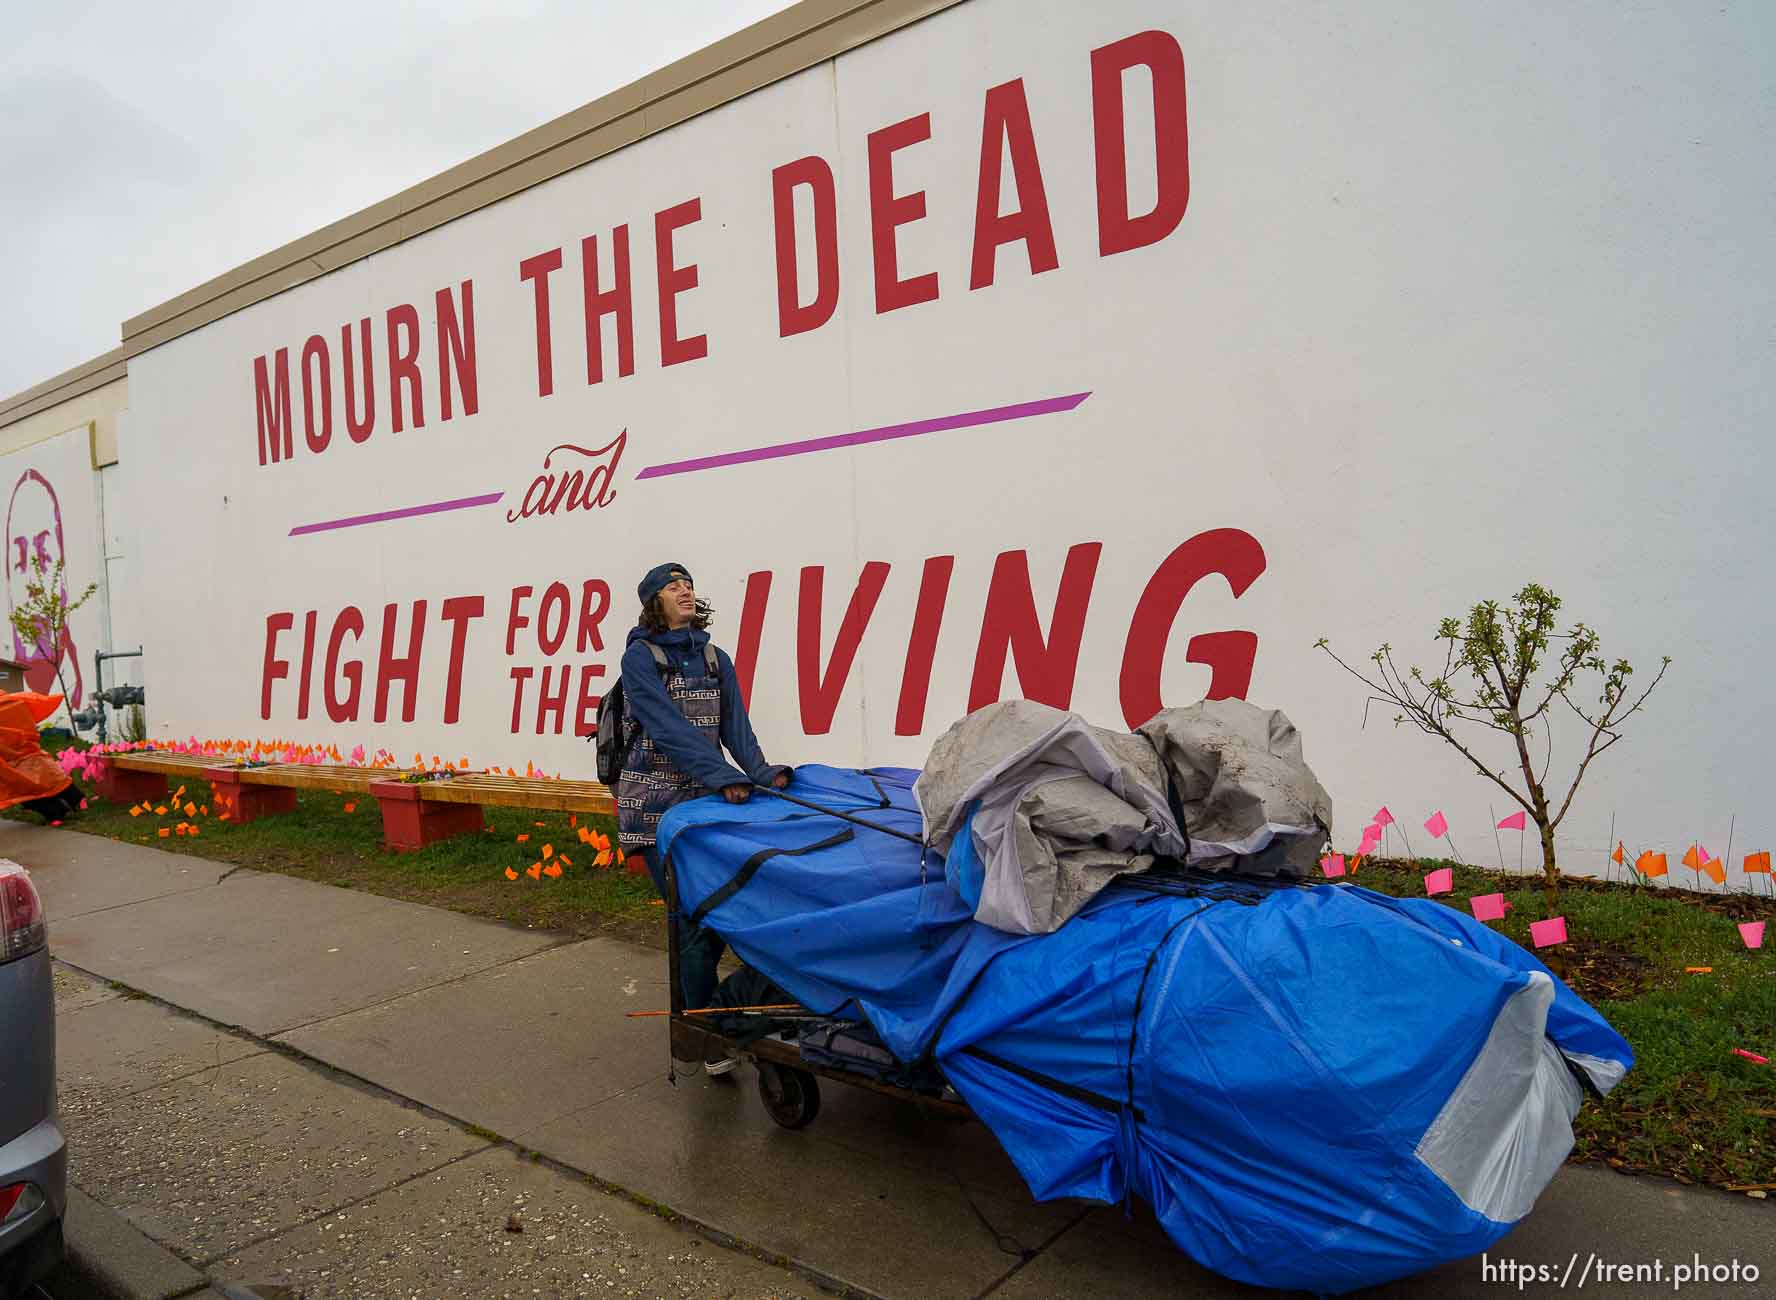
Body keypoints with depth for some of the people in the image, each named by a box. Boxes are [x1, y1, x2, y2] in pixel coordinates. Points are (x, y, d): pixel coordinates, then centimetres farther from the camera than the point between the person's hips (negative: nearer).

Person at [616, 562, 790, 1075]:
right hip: (656, 802, -5)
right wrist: (725, 776, -28)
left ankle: (693, 997, 28)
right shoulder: (640, 657, -6)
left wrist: (761, 771, -14)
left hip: (706, 800, 5)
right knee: (694, 917, -6)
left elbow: (736, 727, 4)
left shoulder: (716, 660, 11)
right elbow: (668, 729, -18)